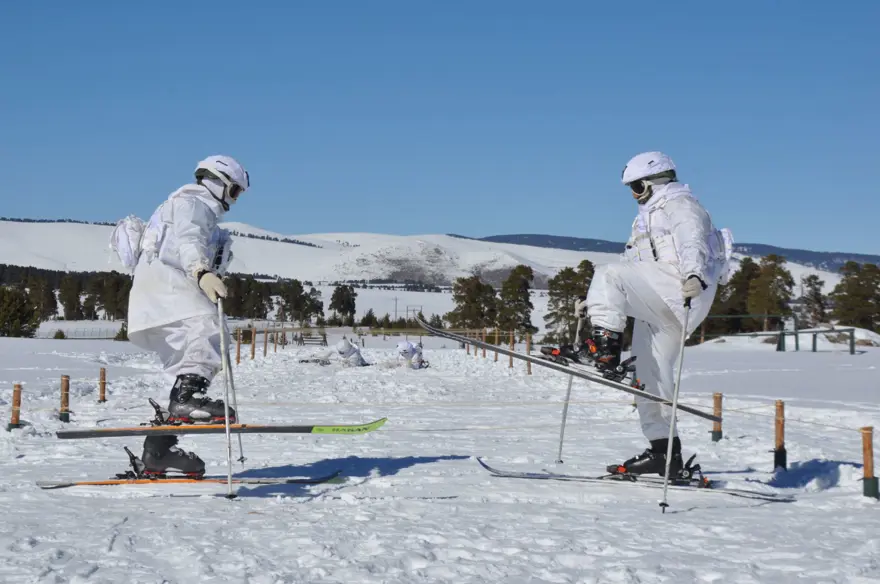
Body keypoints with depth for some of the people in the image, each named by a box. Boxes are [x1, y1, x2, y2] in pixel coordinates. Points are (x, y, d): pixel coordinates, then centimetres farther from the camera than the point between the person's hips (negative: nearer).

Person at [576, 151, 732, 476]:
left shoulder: (681, 205, 5)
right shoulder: (647, 220, 33)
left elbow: (692, 244, -16)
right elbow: (632, 270, 33)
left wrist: (693, 276, -36)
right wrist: (597, 303, 25)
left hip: (678, 291, -9)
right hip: (656, 308, 9)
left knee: (607, 275, -24)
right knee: (650, 375, 4)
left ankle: (604, 344, -35)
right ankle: (663, 450, 6)